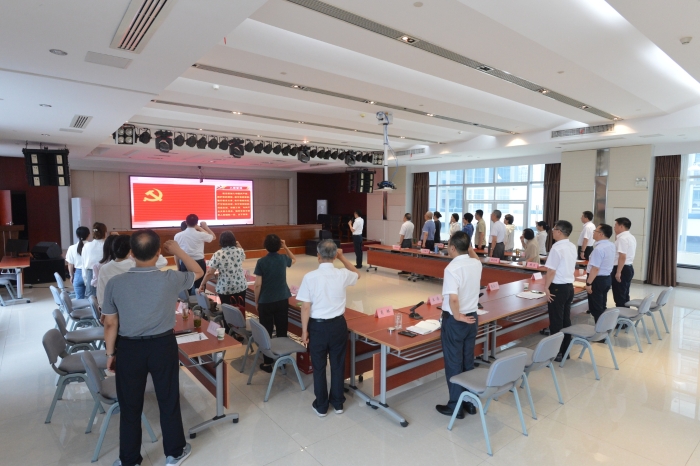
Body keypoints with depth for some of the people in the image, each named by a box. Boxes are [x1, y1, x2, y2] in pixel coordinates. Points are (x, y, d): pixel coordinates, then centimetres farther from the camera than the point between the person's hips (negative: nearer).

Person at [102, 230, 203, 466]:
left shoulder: (115, 283, -13)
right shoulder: (170, 279, -17)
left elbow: (110, 324, -5)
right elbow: (198, 272, 3)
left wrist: (110, 353, 9)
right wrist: (178, 251, 10)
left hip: (129, 349, 1)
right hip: (163, 346, -1)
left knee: (130, 406, 18)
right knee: (169, 401, 17)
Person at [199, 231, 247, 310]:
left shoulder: (217, 254, -12)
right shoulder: (240, 251, -3)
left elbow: (209, 273, -12)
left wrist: (202, 284, -1)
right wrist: (239, 246, 23)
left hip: (224, 288, -2)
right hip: (241, 286, 2)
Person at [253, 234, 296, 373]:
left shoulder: (261, 262, -12)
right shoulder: (283, 258, -3)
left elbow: (258, 285, -11)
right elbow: (294, 260, 23)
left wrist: (256, 301, 2)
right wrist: (285, 247, 15)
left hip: (266, 302, -3)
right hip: (282, 300, 3)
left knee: (266, 332, 7)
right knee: (282, 331, 12)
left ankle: (267, 362, 13)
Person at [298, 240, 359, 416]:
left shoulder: (310, 277, -16)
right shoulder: (342, 275, -9)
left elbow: (306, 307, -12)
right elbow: (357, 274, 16)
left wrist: (304, 330, -1)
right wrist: (342, 258, 11)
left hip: (317, 326, -2)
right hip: (338, 324, 2)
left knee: (319, 367, 14)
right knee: (338, 364, 17)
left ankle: (321, 406, 28)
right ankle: (338, 403, 32)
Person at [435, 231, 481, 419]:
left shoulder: (452, 268, -23)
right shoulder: (476, 264, -2)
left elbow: (453, 298, -33)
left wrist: (457, 316, -18)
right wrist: (469, 247, 14)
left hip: (455, 320, -7)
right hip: (472, 318, 7)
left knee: (453, 363, 8)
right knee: (468, 362, 19)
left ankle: (456, 406, 20)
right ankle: (470, 402, 31)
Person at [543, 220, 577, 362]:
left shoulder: (557, 248, -19)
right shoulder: (572, 247, 8)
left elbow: (551, 271, -19)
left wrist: (546, 287, -9)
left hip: (558, 287, -8)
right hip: (569, 286, 8)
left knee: (556, 321, 1)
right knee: (566, 320, 15)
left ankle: (556, 353, 9)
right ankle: (565, 350, 23)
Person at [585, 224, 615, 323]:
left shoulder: (599, 248, -25)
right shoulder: (611, 246, 5)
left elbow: (595, 269, -26)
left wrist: (588, 283, -22)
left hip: (598, 280, -9)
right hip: (607, 278, 9)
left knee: (595, 308, 2)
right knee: (602, 306, 20)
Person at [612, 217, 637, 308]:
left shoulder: (622, 238, -19)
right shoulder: (631, 237, 15)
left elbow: (622, 257, -24)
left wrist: (618, 272, -23)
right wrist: (617, 237, 15)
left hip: (622, 269, -11)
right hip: (629, 268, 11)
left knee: (619, 296, -2)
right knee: (625, 295, 18)